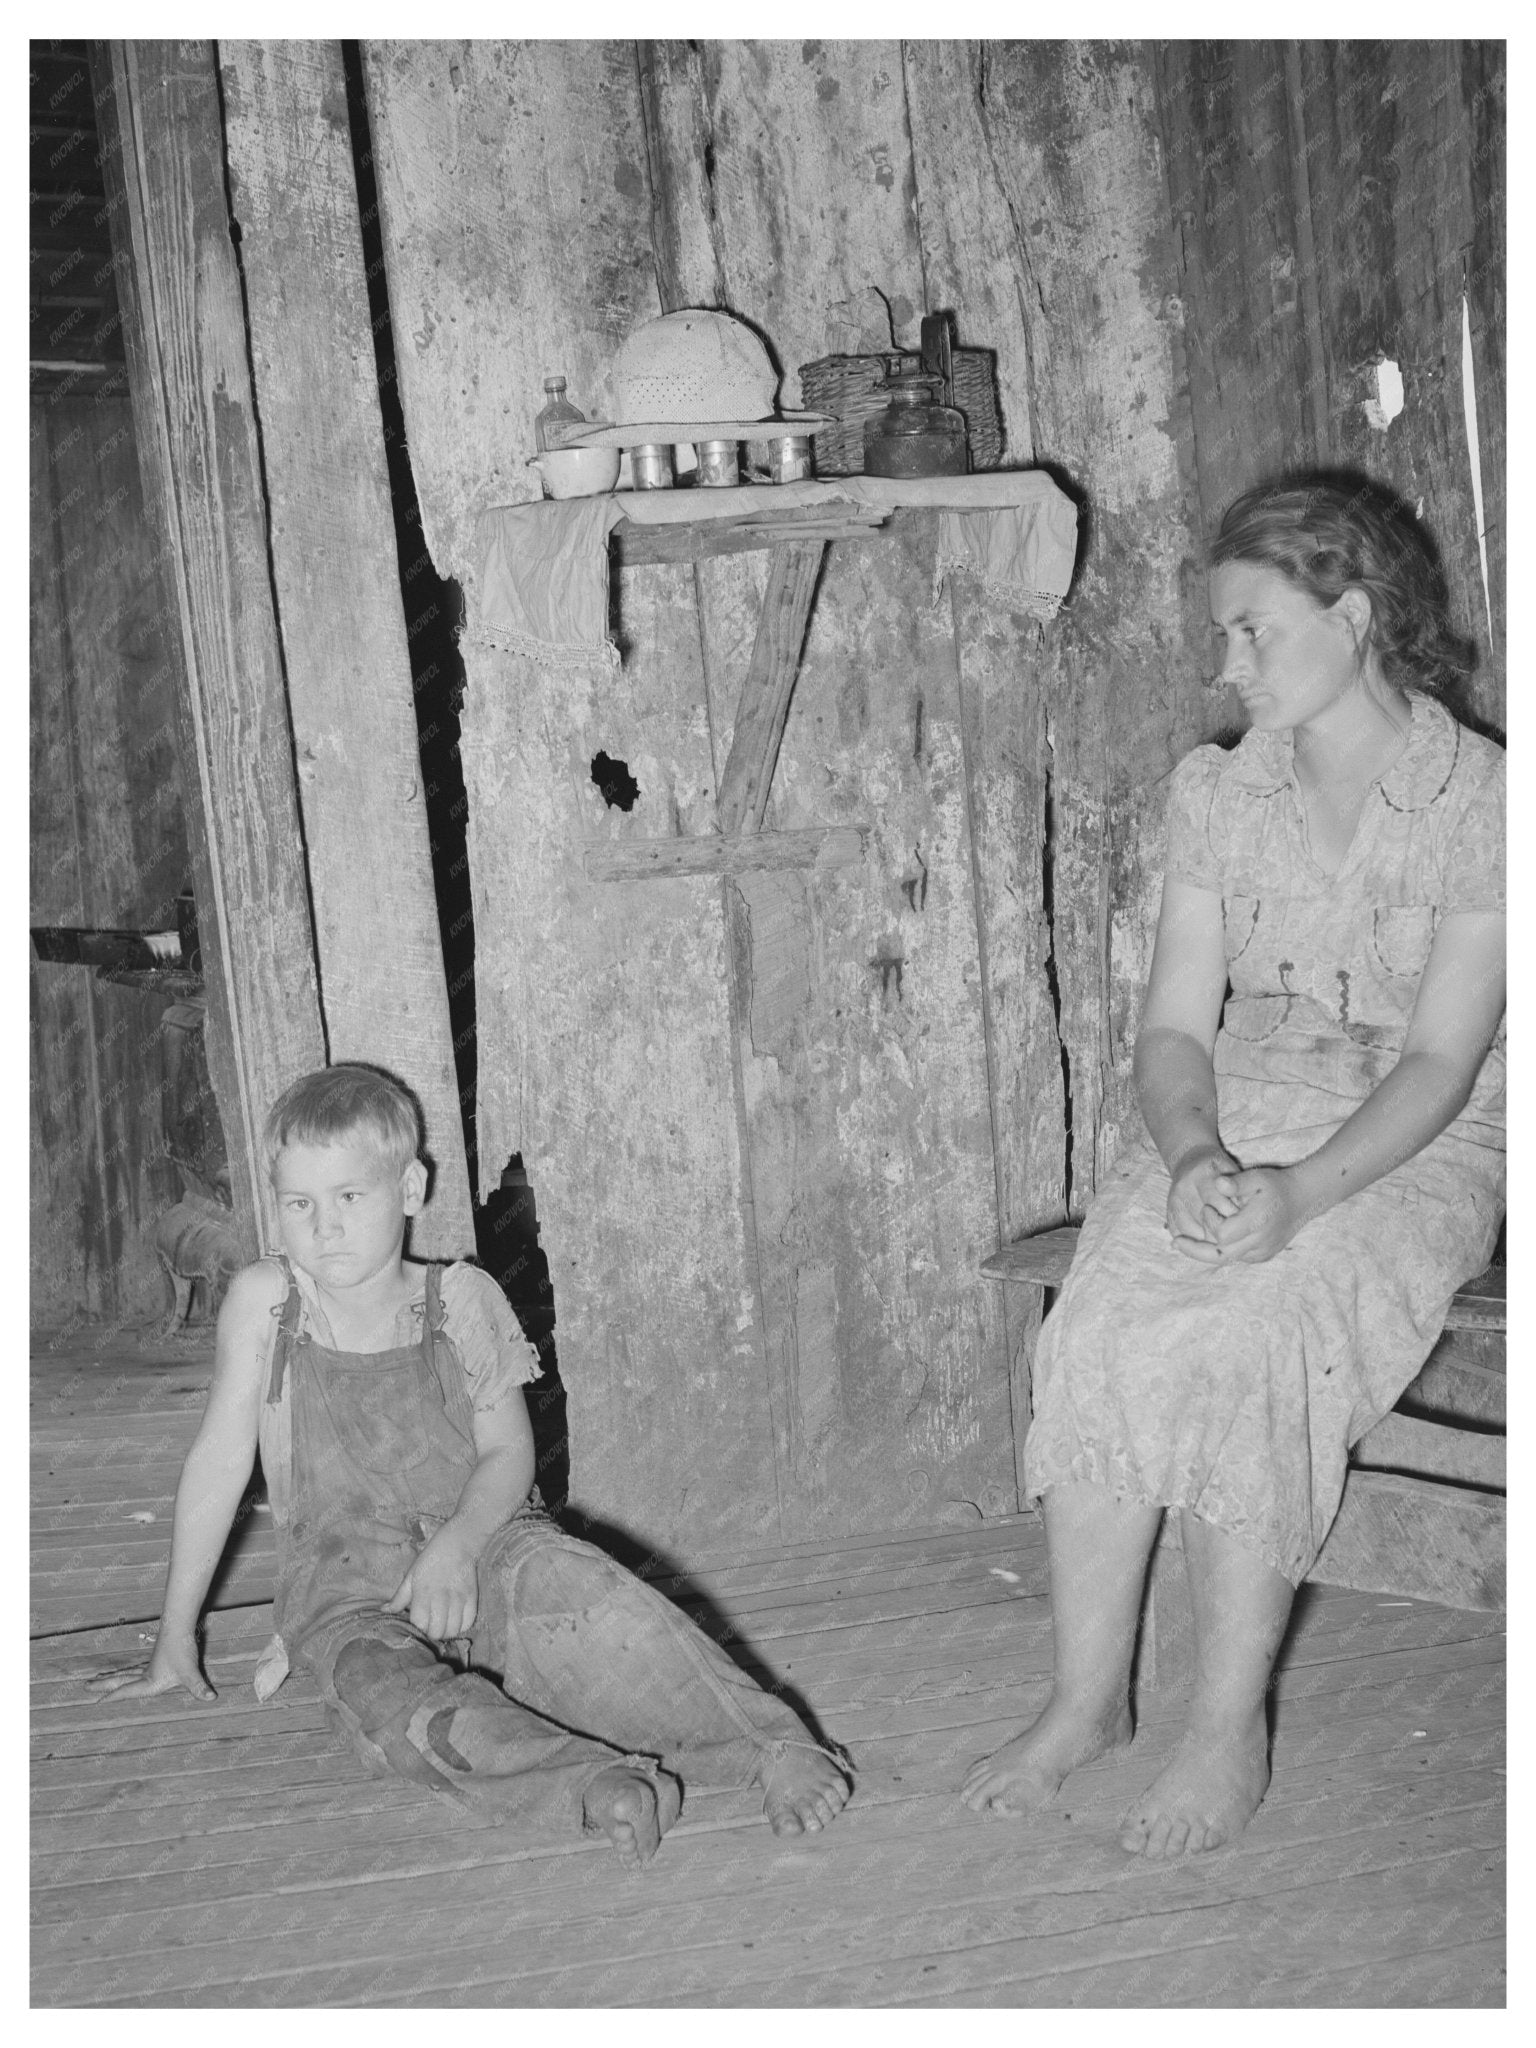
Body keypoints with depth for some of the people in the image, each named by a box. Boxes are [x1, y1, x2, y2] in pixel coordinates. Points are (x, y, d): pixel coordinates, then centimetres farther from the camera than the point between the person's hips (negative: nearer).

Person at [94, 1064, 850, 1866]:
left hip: (480, 1544, 0)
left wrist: (455, 1545, -20)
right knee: (391, 1703, -36)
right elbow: (220, 1460, 6)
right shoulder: (263, 1302, 1)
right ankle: (597, 1782, -53)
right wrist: (175, 1637, 10)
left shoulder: (462, 1300, 2)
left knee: (574, 1585, -34)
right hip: (348, 1596, 0)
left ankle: (774, 1746, -36)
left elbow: (509, 1456, 2)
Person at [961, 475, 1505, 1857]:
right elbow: (1175, 1025, 4)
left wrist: (1298, 1192, -27)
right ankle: (1086, 1696, -13)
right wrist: (1194, 1155, -18)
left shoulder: (1483, 802, -7)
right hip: (1229, 1125, 4)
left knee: (1244, 1339, -31)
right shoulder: (1217, 792, 7)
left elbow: (1443, 1057, -13)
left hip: (1412, 1149, -4)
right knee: (1099, 1323, -25)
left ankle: (1232, 1729, -17)